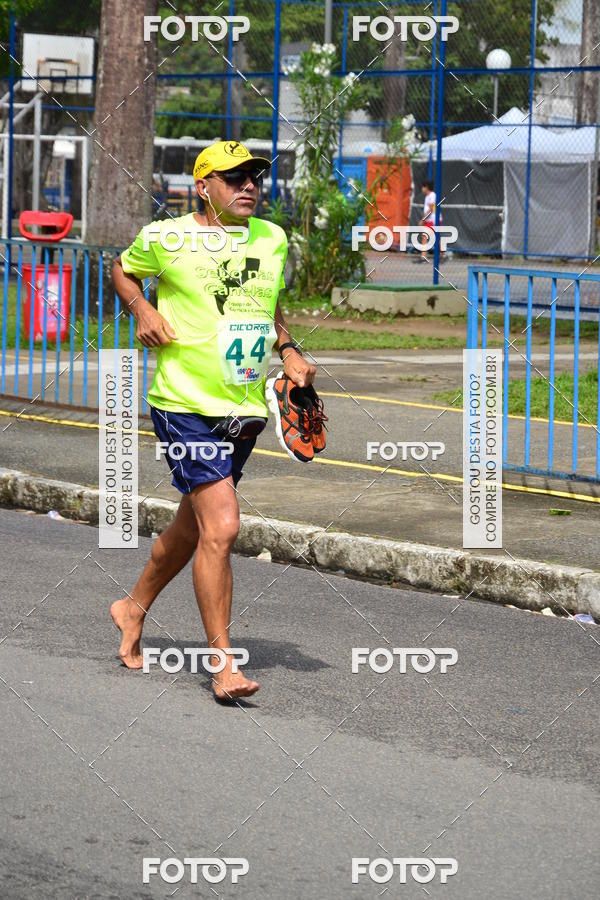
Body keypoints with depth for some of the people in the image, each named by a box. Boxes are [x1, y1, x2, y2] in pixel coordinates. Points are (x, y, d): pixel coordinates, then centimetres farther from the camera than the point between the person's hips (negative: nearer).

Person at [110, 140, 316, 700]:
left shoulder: (273, 239, 9)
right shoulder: (165, 238, -6)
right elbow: (122, 270, 14)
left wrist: (289, 352, 10)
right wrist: (142, 310, -5)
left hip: (246, 410, 6)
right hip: (187, 406, -6)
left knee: (194, 526, 18)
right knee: (220, 527, -17)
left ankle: (134, 608, 43)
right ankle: (222, 664, -10)